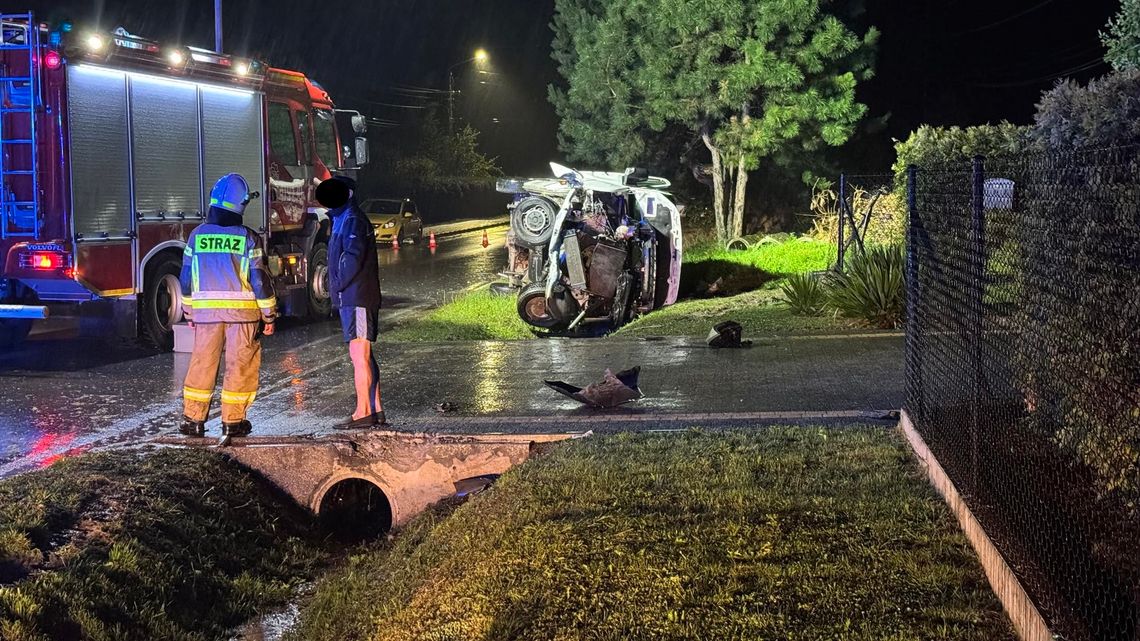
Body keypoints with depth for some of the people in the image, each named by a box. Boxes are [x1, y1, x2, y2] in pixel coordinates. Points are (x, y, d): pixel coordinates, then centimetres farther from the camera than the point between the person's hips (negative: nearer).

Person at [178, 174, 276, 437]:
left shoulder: (198, 235, 3)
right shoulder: (248, 238, -6)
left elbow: (186, 279, 8)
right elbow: (260, 280, -6)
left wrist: (189, 312, 19)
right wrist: (269, 315, 2)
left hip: (206, 310, 3)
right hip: (242, 310, -3)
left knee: (202, 364, 9)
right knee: (240, 365, 5)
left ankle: (193, 419, 11)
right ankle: (233, 421, 7)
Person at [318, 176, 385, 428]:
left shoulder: (353, 220, -10)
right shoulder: (343, 219, 21)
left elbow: (353, 257, -21)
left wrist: (338, 284, -13)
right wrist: (338, 290, 15)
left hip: (356, 297, -10)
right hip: (352, 297, 10)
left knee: (359, 355, -10)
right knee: (364, 355, 11)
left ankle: (363, 412, -10)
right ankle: (376, 410, 15)